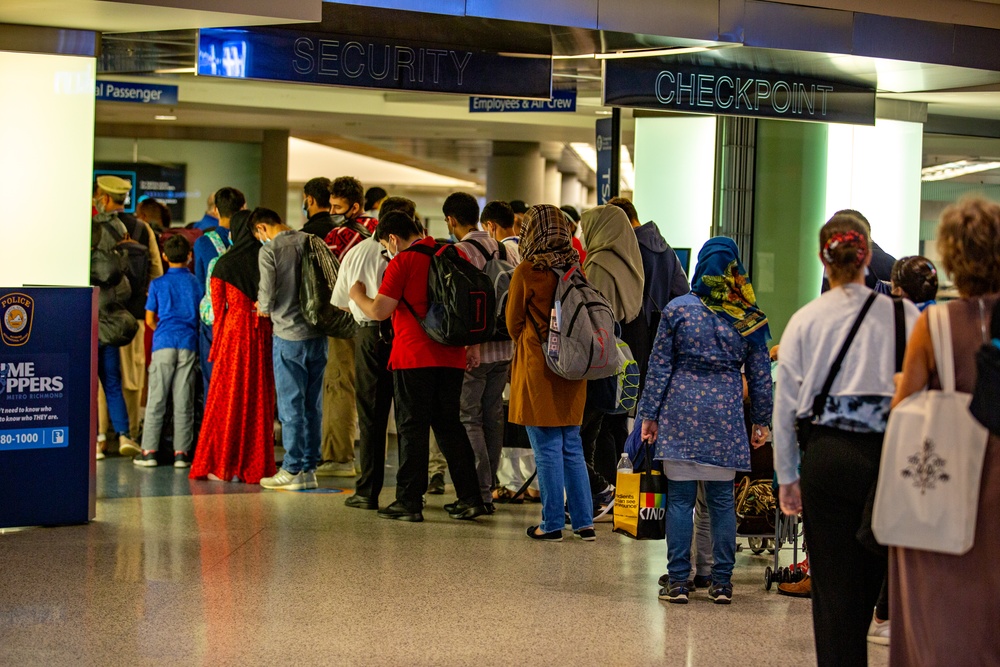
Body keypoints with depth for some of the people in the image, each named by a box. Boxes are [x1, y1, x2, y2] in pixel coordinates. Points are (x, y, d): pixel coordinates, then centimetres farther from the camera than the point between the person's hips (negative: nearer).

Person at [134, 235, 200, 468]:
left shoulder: (158, 284, 4)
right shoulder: (196, 282, 6)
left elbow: (150, 320, 8)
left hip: (164, 343, -1)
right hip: (188, 344, 1)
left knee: (156, 399, 2)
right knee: (183, 401, 3)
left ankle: (149, 451, 0)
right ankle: (181, 452, 2)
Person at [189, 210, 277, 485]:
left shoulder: (224, 264, -4)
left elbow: (218, 309, 0)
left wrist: (217, 341, 10)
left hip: (234, 330, -2)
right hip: (264, 334, 2)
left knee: (228, 397, 4)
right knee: (260, 398, 7)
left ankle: (222, 465, 5)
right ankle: (256, 466, 8)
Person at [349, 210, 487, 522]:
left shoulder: (402, 262, -9)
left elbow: (379, 311, -12)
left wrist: (358, 295, 7)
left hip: (414, 357, -6)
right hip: (451, 356, 6)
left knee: (412, 428, 0)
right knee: (449, 425, 13)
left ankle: (409, 502, 2)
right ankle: (470, 498, 11)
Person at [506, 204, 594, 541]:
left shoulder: (527, 272, -12)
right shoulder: (575, 268, 1)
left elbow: (513, 322, 0)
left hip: (538, 369, -5)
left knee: (547, 450, 1)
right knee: (572, 447, 12)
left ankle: (552, 524, 6)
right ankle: (584, 522, 14)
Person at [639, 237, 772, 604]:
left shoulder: (678, 309, -1)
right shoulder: (749, 318, 2)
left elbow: (659, 367, 0)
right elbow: (760, 375, 7)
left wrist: (650, 415, 6)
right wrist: (761, 422, 17)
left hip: (682, 409, -1)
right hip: (726, 413, 1)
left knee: (679, 498, 2)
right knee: (722, 500, 7)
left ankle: (678, 581, 2)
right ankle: (721, 582, 10)